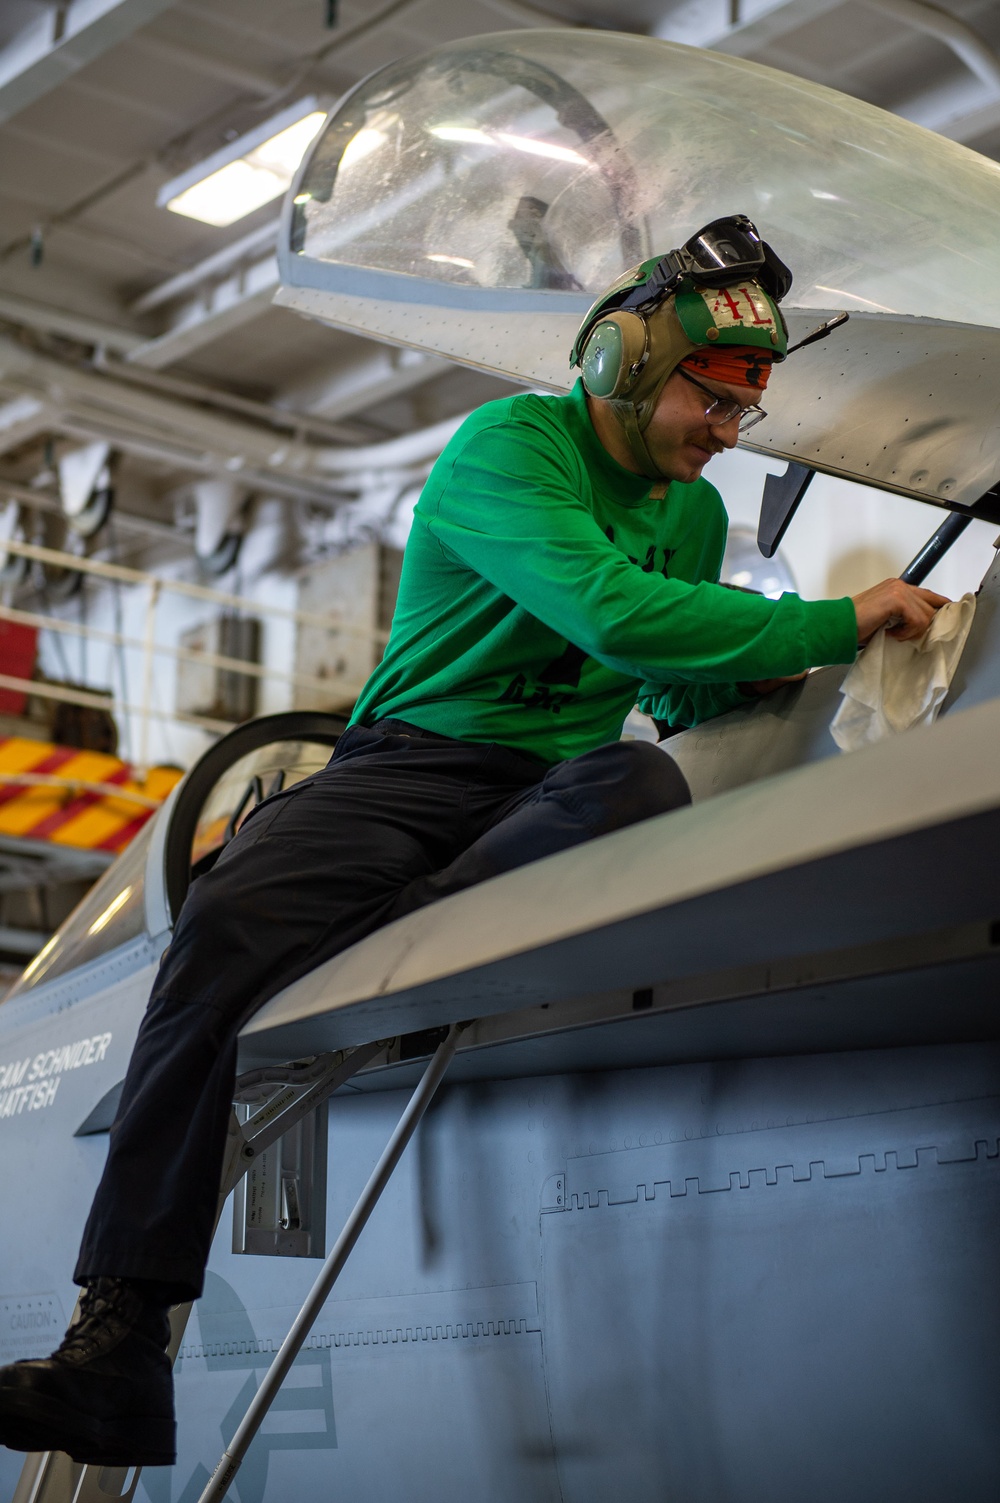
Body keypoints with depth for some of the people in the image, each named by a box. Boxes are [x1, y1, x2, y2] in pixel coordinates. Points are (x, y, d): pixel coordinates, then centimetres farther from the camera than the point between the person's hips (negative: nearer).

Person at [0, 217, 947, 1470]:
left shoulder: (694, 511, 18)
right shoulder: (509, 445, -6)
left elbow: (680, 692, 29)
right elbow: (609, 613, -22)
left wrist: (756, 669, 5)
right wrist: (840, 624, -16)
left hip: (556, 795, 4)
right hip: (415, 761, -4)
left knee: (645, 786, -35)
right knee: (228, 921, -32)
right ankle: (119, 1343, -33)